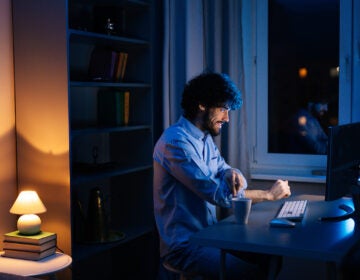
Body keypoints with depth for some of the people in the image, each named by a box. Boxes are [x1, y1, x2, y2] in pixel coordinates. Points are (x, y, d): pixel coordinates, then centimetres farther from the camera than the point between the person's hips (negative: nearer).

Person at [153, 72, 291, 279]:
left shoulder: (205, 138, 11)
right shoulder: (176, 141, -21)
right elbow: (218, 194, -24)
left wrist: (232, 174, -16)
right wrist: (270, 194, -14)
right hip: (185, 245, -9)